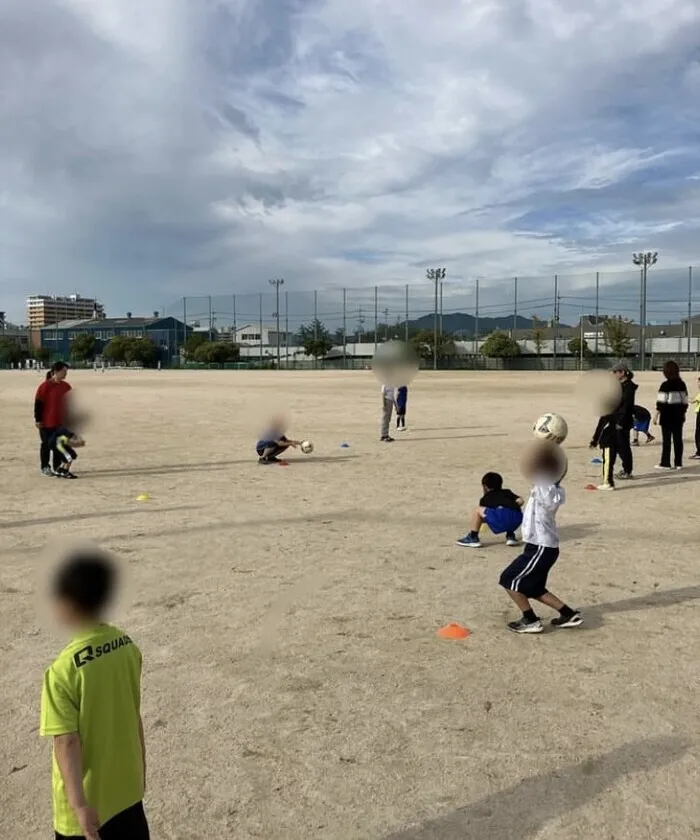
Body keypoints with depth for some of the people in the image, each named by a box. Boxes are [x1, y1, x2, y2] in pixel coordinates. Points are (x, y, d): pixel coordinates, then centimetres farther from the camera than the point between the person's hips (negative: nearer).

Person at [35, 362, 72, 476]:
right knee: (46, 445, 4)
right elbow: (38, 403, -12)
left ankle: (57, 466, 21)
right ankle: (45, 467, 15)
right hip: (46, 422, -6)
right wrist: (38, 419, -13)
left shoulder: (66, 386, 6)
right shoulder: (45, 386, -13)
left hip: (61, 422, 6)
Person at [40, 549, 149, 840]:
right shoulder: (127, 646, -7)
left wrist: (78, 804, -20)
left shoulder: (63, 669, -25)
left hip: (88, 797, -5)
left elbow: (67, 742, -23)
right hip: (128, 786, 6)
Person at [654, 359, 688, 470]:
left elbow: (661, 402, -14)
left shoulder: (665, 385, -12)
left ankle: (665, 463, 1)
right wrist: (683, 413, 21)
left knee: (666, 440, 0)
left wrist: (656, 415, -10)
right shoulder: (682, 384, 6)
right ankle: (678, 463, 10)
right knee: (678, 439, 7)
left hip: (667, 415, -5)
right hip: (679, 415, 5)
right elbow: (685, 401, 11)